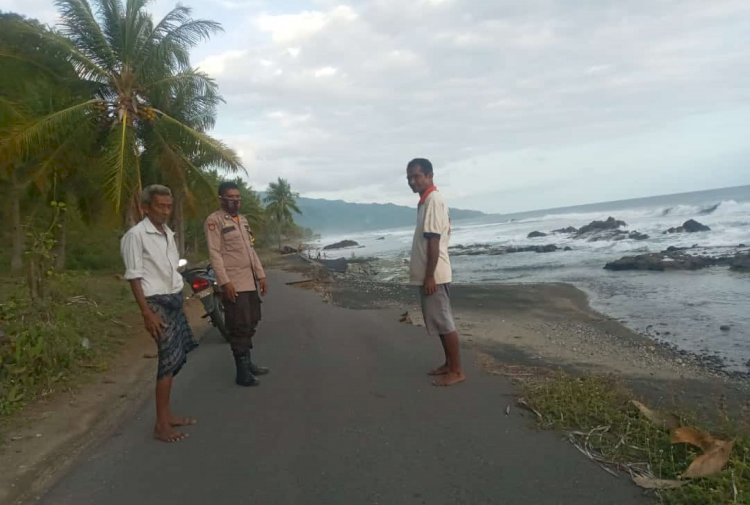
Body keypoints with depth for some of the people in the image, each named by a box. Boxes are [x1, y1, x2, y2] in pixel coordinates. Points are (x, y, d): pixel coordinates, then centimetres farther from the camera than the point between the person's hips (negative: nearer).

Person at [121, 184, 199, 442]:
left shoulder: (168, 233, 12)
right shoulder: (136, 235, -12)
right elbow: (134, 277, -15)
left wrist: (178, 299, 16)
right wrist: (147, 313, -19)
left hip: (175, 299, 8)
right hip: (157, 302, -8)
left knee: (176, 357, 12)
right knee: (170, 359, -10)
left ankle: (167, 414, 24)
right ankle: (161, 425, 0)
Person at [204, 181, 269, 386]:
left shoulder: (243, 220, 16)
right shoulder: (214, 220, -9)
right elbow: (214, 253, -15)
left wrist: (261, 275, 15)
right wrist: (225, 282, -21)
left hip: (250, 281, 8)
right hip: (233, 284, -8)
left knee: (250, 324, 14)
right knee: (240, 328, -5)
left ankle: (248, 363, 27)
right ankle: (242, 372, 3)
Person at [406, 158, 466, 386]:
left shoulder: (433, 200, -15)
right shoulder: (427, 201, 15)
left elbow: (434, 241, -21)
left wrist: (430, 276, -22)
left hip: (434, 275, -10)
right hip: (429, 273, 10)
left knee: (444, 322, -3)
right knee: (439, 322, 15)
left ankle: (457, 371, 5)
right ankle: (449, 364, 25)